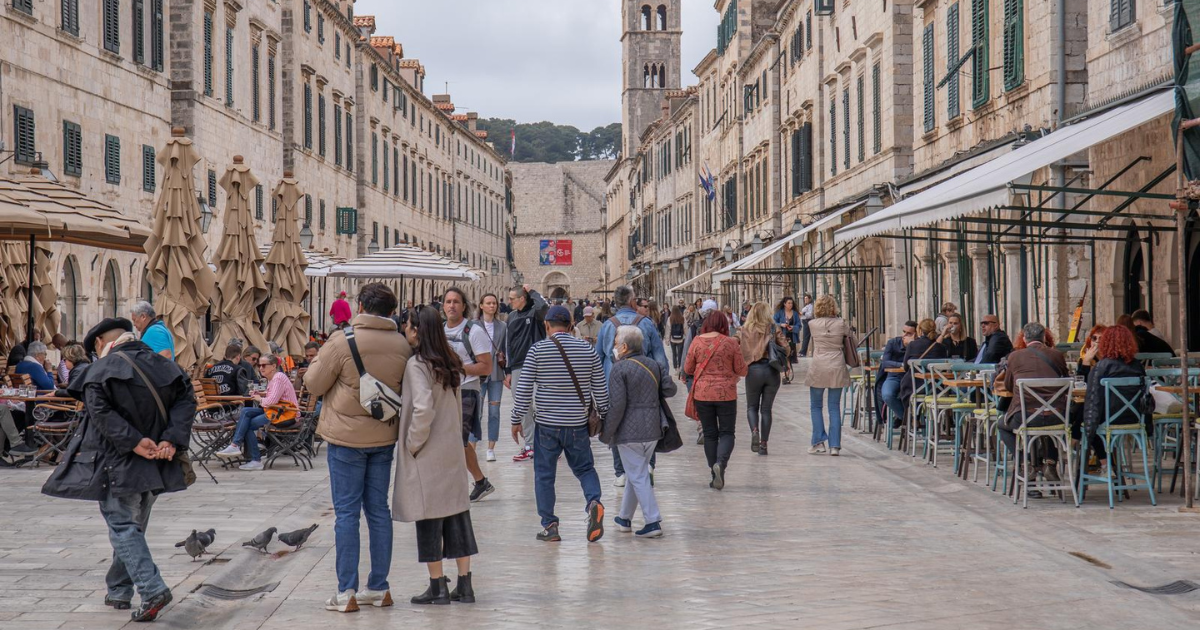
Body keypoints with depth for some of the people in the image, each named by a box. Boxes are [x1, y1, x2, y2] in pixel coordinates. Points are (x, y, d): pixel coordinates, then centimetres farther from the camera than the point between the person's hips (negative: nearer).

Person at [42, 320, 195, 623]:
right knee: (133, 526, 18)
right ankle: (118, 592, 26)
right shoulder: (163, 365, 8)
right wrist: (172, 440, -10)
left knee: (123, 529, -3)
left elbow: (100, 411, -19)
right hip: (156, 464, 6)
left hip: (118, 463, -6)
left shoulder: (100, 370, -7)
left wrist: (133, 442, -20)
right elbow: (186, 400, -2)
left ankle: (152, 589, -19)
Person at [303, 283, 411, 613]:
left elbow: (314, 383, -7)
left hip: (347, 437, -4)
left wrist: (319, 361, 10)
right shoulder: (402, 345, -2)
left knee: (346, 513, 1)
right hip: (385, 437, 4)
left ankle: (346, 592, 2)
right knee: (378, 510, 13)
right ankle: (378, 588, 19)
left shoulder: (342, 341, -17)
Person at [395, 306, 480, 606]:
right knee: (456, 513, 10)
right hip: (452, 449, 7)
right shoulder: (450, 362, 8)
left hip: (427, 454, -7)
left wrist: (413, 442, -13)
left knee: (429, 519, 2)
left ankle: (438, 586, 8)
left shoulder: (417, 364, -15)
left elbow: (423, 409, -24)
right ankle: (464, 584, 14)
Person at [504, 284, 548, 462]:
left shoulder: (535, 313, -4)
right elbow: (508, 345, 17)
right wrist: (508, 371, 14)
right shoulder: (512, 317, 14)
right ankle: (530, 446, 16)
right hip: (517, 368, 7)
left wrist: (532, 292, -14)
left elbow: (545, 308, -30)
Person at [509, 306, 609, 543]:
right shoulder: (588, 350, 1)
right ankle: (594, 501, -12)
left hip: (546, 424, -2)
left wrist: (516, 420, 4)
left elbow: (523, 389, -5)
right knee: (585, 468, 15)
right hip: (578, 424, 2)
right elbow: (600, 389, 6)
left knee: (544, 474, 9)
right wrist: (604, 416, 19)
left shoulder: (538, 350, -5)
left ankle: (549, 526, 9)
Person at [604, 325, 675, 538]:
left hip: (629, 432, -7)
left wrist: (606, 433, -8)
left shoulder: (619, 369, -11)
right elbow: (670, 390, 4)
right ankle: (625, 518, 30)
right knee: (636, 473, 19)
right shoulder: (655, 365, 8)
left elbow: (616, 405, -16)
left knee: (638, 476, -3)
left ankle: (653, 522, -9)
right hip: (652, 430, 7)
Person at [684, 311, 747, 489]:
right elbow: (742, 370, -1)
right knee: (727, 433, 7)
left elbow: (687, 368, 5)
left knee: (709, 434, 11)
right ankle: (721, 463, -21)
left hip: (702, 394, 2)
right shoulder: (730, 343, -7)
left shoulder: (697, 342, -3)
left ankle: (715, 476, 12)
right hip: (726, 394, -2)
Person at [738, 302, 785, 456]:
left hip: (753, 370, 0)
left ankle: (754, 431, -14)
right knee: (766, 408, 10)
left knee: (752, 406, 14)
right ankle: (763, 443, 6)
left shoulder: (743, 331, 1)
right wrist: (786, 365, 13)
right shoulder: (774, 329, 1)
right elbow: (785, 348, -3)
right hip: (772, 371, 1)